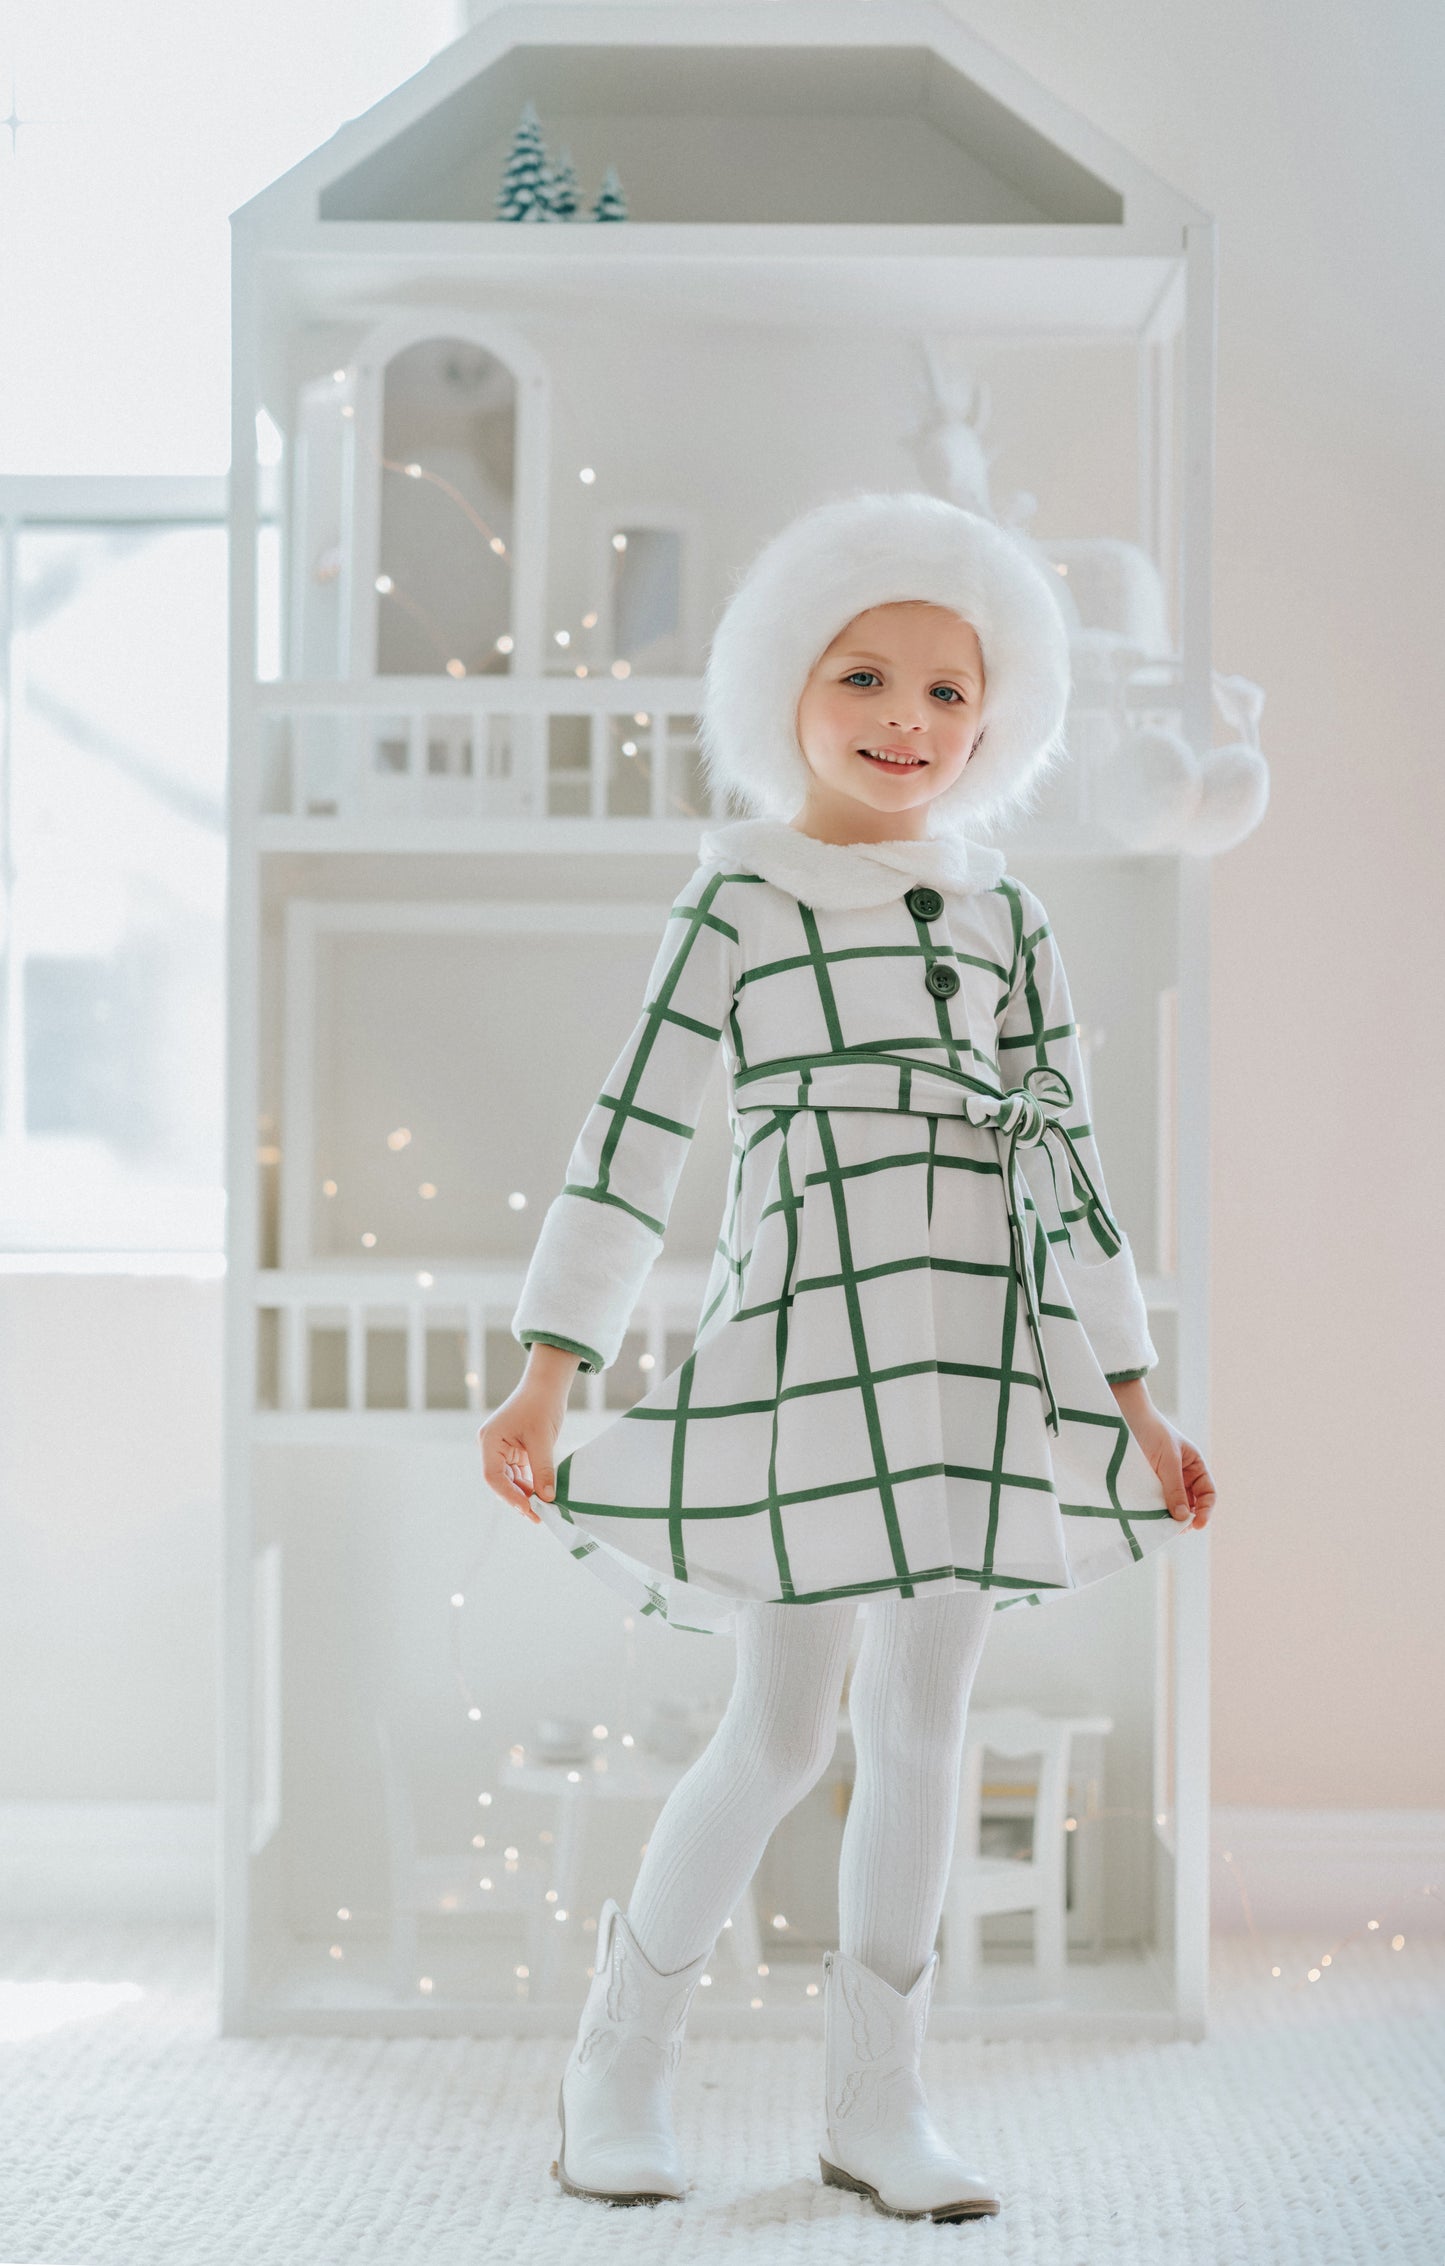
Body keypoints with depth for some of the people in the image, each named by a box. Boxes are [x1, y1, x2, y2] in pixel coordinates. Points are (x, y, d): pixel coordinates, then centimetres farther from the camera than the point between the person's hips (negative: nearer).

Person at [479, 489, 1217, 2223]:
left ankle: (875, 2100, 17)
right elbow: (631, 1134, -2)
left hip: (988, 1352, 5)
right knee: (783, 1730, -3)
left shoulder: (1004, 916, 14)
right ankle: (618, 2066, 17)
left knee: (924, 1717, 6)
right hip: (807, 1331, -4)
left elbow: (1060, 1157, 15)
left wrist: (1134, 1396, 12)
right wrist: (545, 1382, -8)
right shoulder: (738, 895, 2)